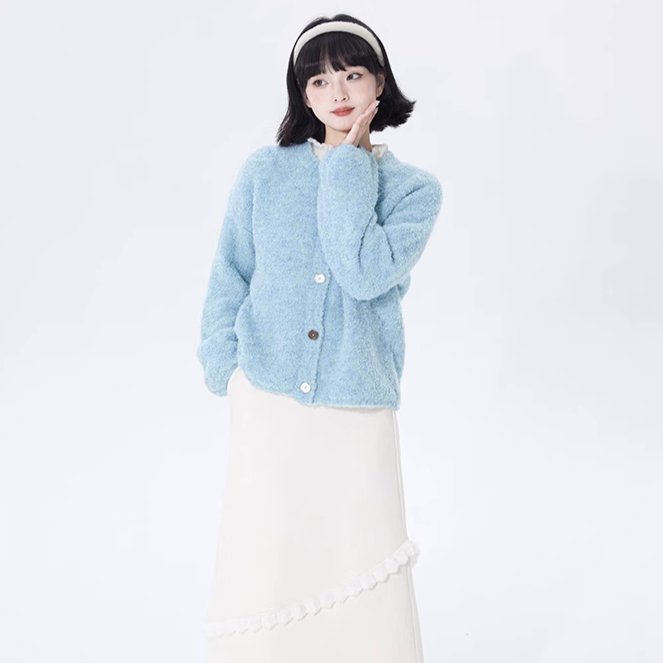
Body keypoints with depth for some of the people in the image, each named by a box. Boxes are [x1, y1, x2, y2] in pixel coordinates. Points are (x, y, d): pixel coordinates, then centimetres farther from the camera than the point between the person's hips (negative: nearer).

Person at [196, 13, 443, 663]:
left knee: (362, 564, 6)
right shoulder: (264, 170, 2)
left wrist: (348, 165, -11)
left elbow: (364, 273, -17)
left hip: (358, 411, 0)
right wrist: (224, 370, 0)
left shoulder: (414, 188, 0)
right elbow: (229, 277, 7)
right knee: (262, 564, 7)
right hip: (266, 402, 1)